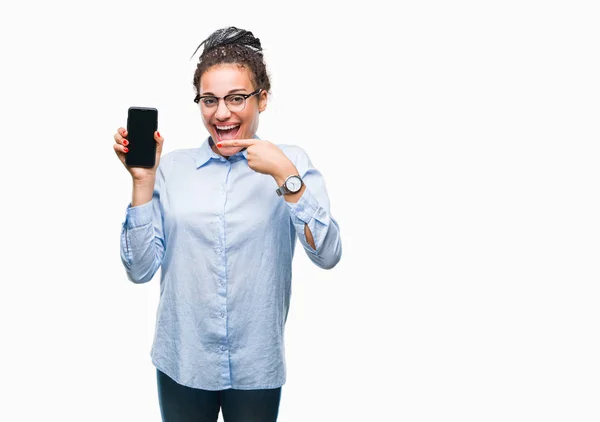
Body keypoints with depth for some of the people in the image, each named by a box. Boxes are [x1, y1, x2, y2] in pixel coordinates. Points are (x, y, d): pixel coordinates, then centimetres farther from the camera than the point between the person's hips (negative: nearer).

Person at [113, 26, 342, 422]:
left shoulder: (291, 163, -4)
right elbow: (140, 269, -5)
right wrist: (143, 180, -13)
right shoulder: (172, 166, -2)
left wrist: (285, 175, -23)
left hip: (256, 367, -1)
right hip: (182, 361, 1)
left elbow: (327, 255, -15)